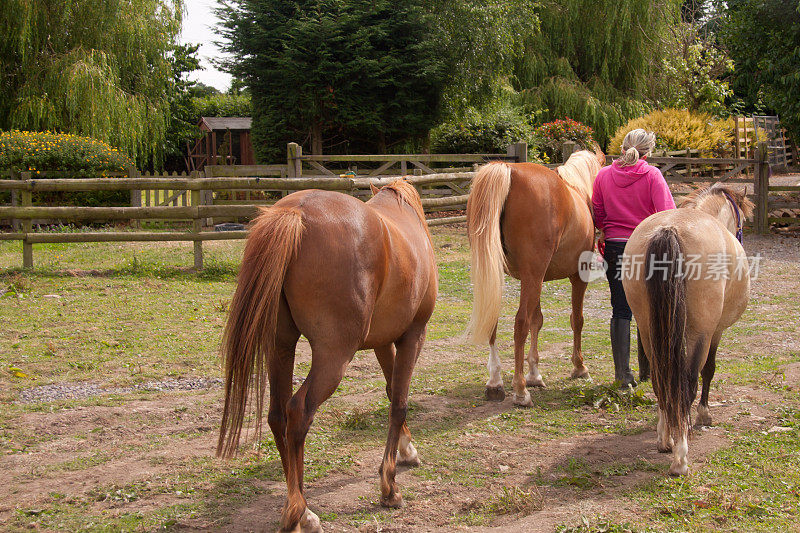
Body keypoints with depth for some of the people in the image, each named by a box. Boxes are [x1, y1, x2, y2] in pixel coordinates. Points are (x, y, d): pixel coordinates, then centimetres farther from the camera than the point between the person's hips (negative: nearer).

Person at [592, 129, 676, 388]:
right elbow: (667, 213, -16)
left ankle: (623, 373, 0)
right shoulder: (652, 175, -9)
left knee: (621, 311, 5)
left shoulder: (604, 175, -1)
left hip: (614, 247, 2)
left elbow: (597, 217, 5)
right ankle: (647, 369, 21)